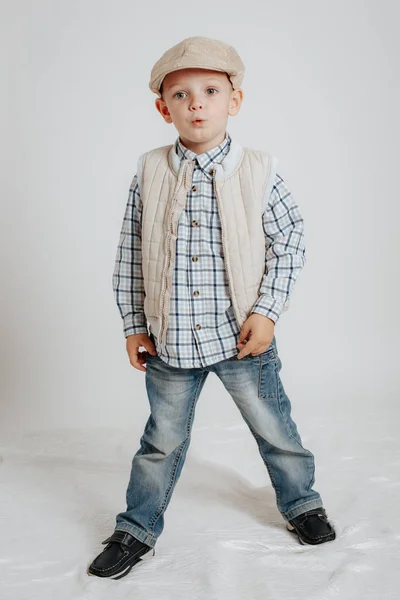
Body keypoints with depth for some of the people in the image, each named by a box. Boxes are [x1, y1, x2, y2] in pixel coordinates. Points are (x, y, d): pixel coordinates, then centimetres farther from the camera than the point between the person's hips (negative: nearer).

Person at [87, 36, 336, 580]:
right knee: (162, 442, 15)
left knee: (274, 429, 16)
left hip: (243, 336, -1)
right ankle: (137, 531, 35)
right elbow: (130, 256, 3)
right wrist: (133, 326, 2)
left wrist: (267, 312, -10)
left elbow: (289, 244, -1)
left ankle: (301, 503, 42)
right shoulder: (149, 173, -3)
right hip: (170, 341, 1)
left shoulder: (259, 172, -6)